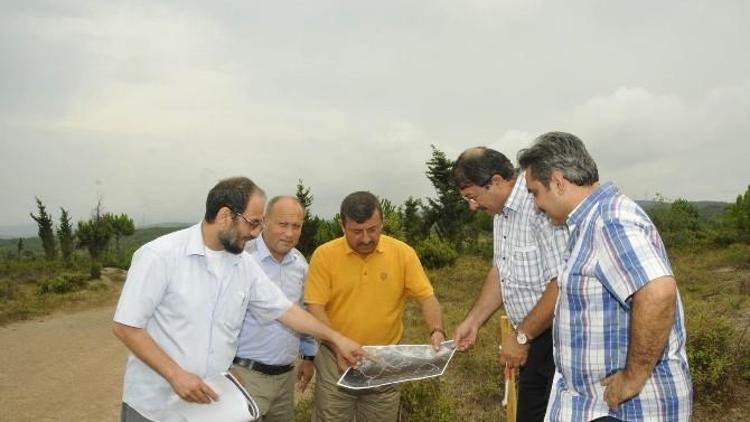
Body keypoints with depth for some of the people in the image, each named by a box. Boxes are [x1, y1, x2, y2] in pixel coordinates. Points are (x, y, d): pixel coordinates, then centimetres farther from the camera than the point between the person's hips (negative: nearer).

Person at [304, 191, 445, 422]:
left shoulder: (403, 253, -6)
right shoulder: (324, 255, -9)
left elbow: (426, 297, -4)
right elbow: (315, 307, -10)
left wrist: (437, 332, -21)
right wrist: (340, 348, -21)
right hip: (336, 360, -1)